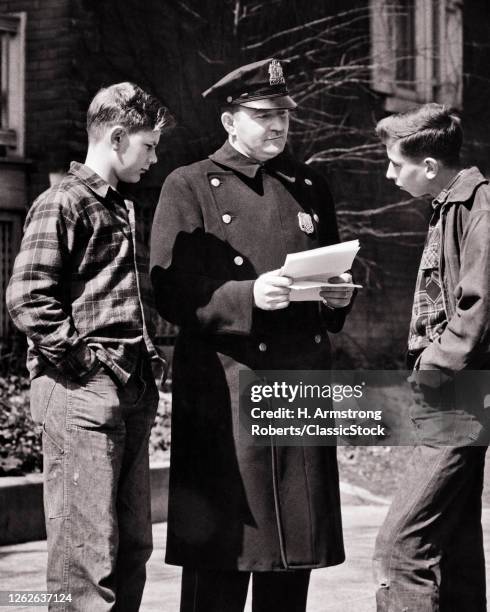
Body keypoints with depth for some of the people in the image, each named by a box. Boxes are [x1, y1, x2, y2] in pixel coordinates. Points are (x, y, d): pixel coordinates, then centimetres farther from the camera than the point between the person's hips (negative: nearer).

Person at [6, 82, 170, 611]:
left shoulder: (123, 209, 21)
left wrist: (146, 358, 15)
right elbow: (26, 299, -16)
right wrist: (79, 359, -15)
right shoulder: (63, 203, -7)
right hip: (82, 392, -9)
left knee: (130, 548, 12)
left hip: (130, 392, 9)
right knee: (87, 555, -8)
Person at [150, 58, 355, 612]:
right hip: (224, 390, -5)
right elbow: (171, 293, -6)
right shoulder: (188, 187, 1)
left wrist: (337, 299, 2)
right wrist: (248, 296, -20)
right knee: (221, 543, -4)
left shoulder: (311, 187, 17)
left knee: (296, 540, 8)